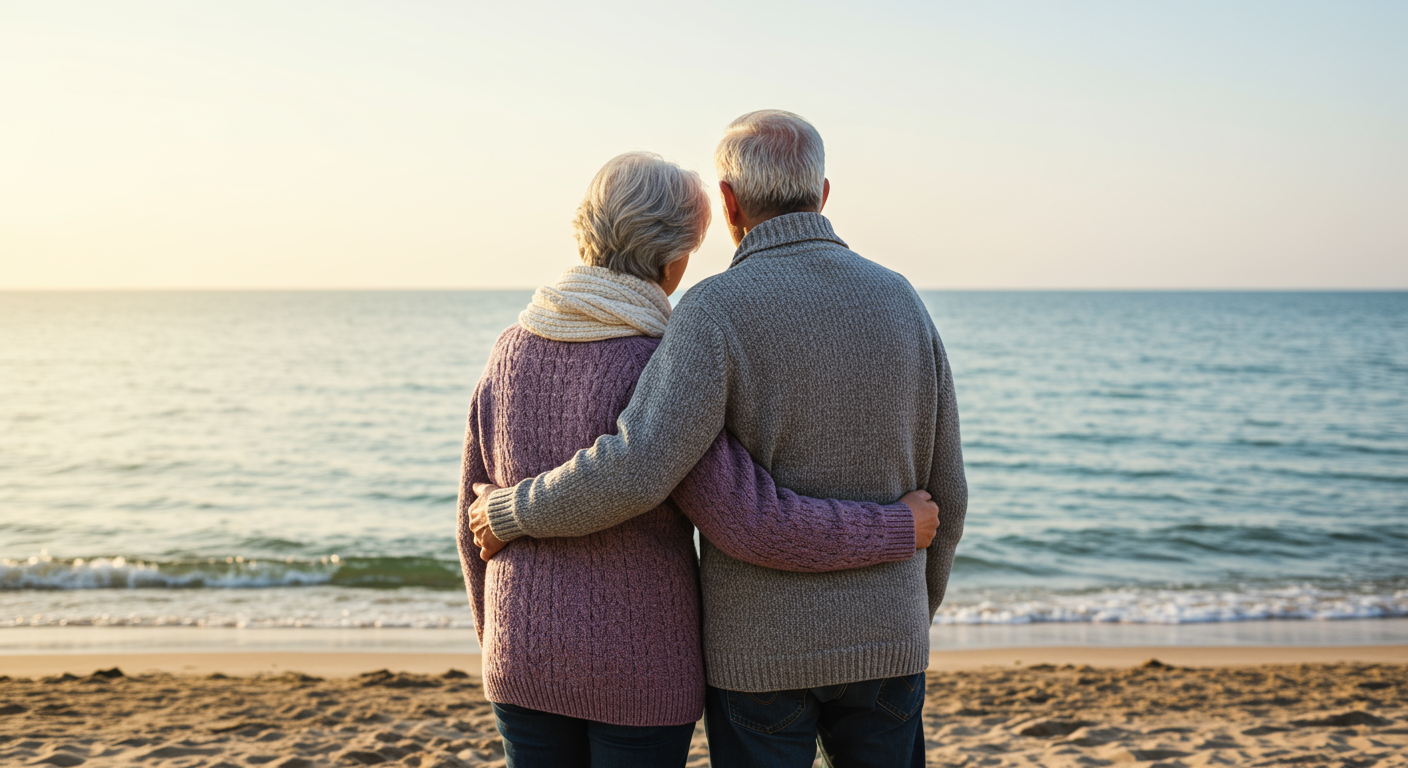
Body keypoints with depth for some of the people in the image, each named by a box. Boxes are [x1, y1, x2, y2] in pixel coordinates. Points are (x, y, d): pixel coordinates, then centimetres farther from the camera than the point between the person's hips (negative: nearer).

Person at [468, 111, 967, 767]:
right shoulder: (900, 303, 0)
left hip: (761, 648, -4)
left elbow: (635, 471, -28)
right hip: (882, 640, 4)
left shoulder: (719, 310, -15)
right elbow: (942, 494, 6)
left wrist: (509, 512, -11)